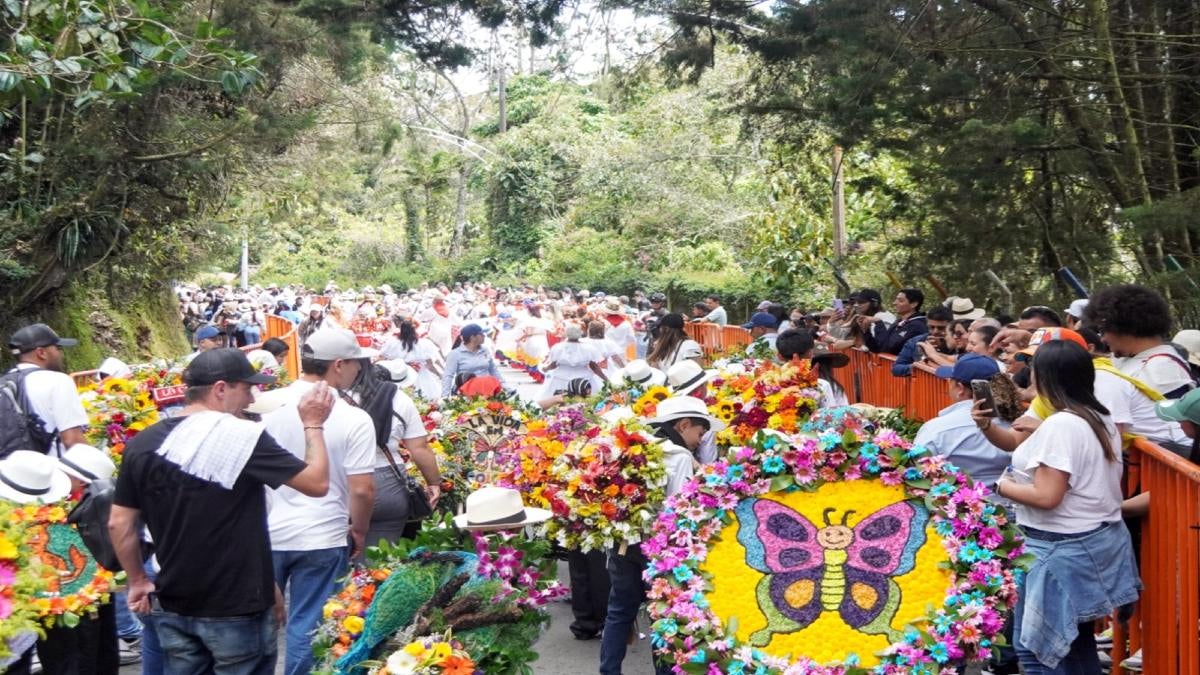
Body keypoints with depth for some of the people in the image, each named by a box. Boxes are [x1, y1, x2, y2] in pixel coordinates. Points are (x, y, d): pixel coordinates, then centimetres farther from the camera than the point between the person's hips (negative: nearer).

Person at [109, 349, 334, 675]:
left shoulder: (142, 443, 0)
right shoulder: (244, 436, -17)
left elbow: (119, 524, 5)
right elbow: (318, 483, -13)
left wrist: (138, 581, 16)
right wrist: (313, 425, 0)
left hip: (173, 606, 5)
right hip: (236, 609, -5)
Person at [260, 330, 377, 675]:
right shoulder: (354, 420, -14)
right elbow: (362, 489, -16)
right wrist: (359, 532, 2)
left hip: (266, 534, 3)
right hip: (322, 540, -3)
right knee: (306, 626, 9)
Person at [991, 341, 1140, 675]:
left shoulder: (1060, 425, -21)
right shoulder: (1102, 420, 8)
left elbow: (1047, 497, -24)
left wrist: (1004, 486, -7)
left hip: (1062, 549, -10)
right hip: (1100, 540, 10)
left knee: (1034, 648, 0)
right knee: (1077, 643, 21)